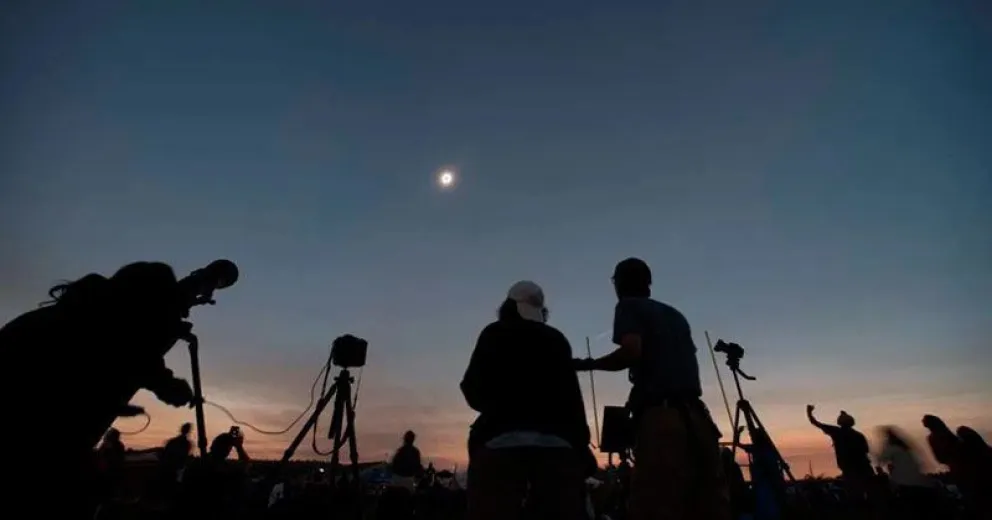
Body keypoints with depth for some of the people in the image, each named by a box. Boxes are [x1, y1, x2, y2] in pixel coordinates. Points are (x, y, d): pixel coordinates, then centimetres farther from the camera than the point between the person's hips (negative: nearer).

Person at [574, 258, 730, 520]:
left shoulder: (629, 306, 5)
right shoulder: (674, 314, 26)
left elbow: (632, 351, -11)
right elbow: (685, 360, 24)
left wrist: (587, 364, 1)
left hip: (660, 416, -7)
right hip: (694, 415, 8)